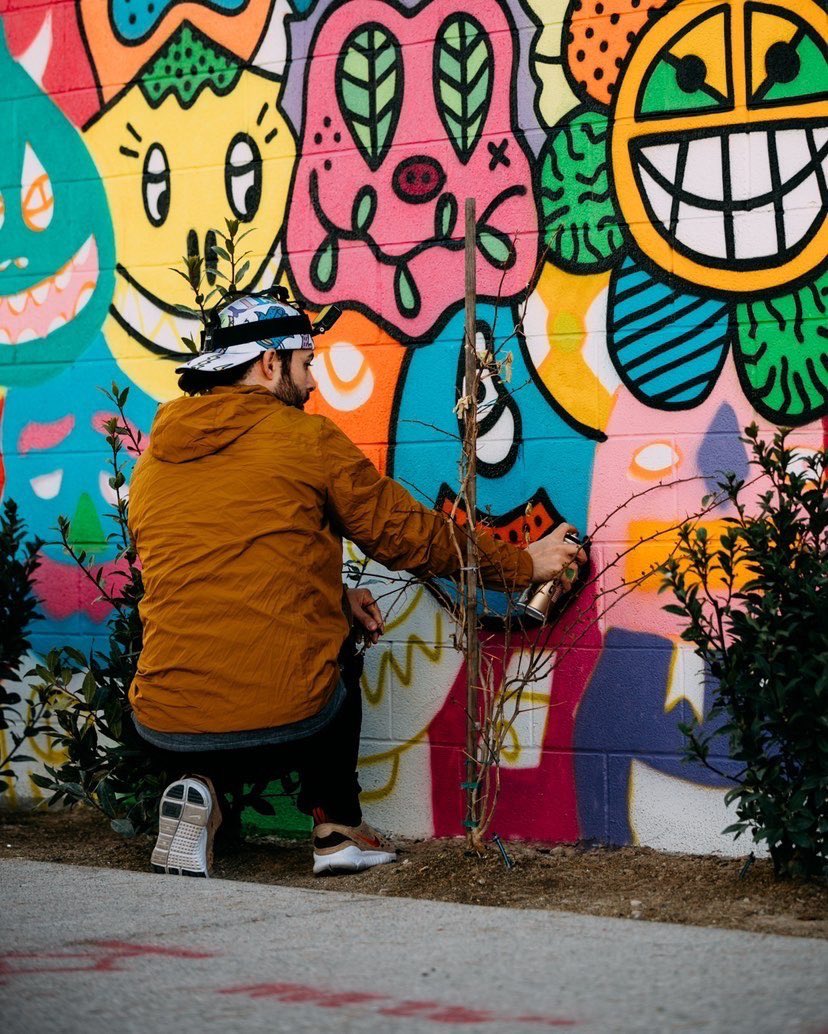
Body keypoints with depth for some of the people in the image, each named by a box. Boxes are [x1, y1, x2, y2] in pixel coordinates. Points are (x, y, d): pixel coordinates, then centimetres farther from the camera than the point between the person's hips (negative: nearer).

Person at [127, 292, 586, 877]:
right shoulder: (308, 439, -1)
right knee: (337, 650, 31)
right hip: (288, 725, -2)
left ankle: (201, 789, 9)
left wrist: (333, 598, 28)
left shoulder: (152, 462, 12)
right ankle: (337, 828, 26)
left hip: (166, 730, 3)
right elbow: (411, 537, 8)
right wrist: (522, 564, 21)